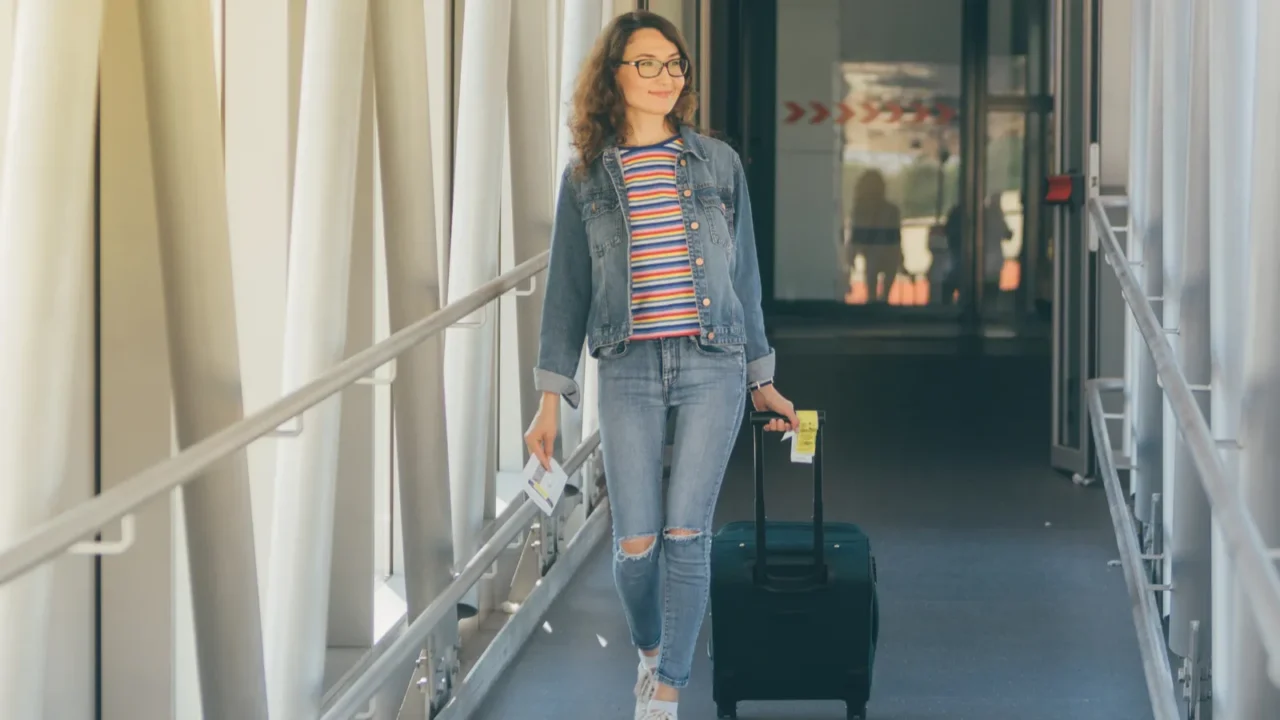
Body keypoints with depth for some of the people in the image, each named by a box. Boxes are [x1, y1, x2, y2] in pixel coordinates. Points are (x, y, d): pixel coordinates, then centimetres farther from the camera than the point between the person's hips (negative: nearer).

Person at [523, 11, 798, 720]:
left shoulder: (717, 163, 6)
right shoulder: (586, 177, 5)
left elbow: (744, 276, 11)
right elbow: (567, 290, 7)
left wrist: (762, 381, 12)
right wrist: (550, 402, 3)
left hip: (712, 367, 0)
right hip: (628, 371, 0)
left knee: (685, 534, -5)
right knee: (635, 542, -3)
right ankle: (650, 650, 27)